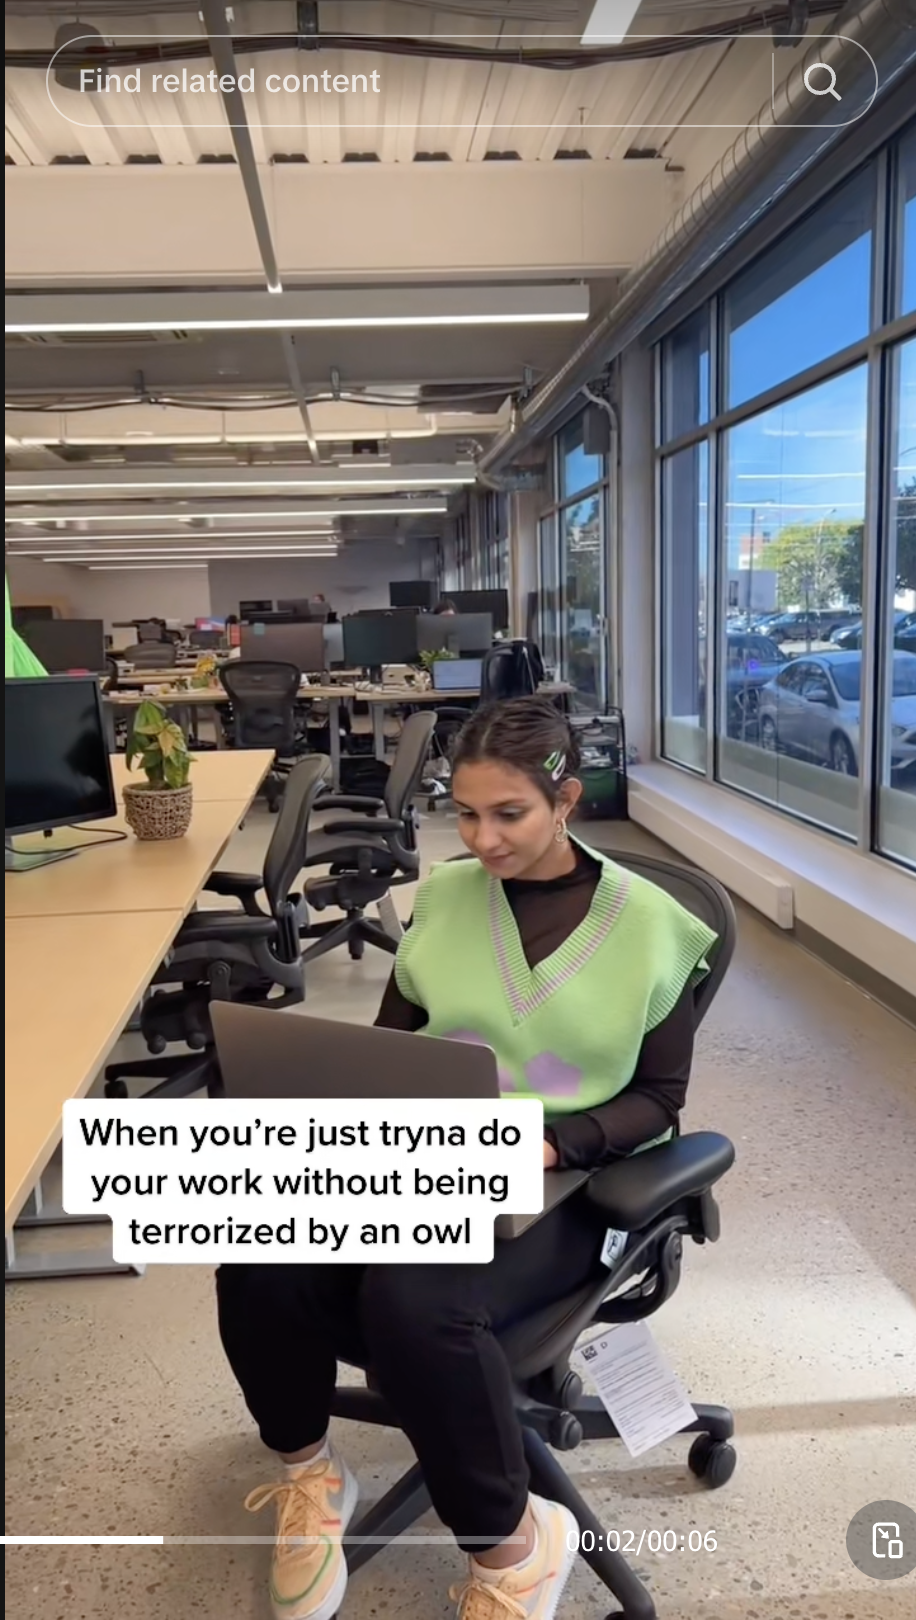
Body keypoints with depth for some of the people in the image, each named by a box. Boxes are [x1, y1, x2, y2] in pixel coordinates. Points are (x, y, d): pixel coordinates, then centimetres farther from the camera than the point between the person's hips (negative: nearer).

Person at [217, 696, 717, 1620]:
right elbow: (390, 1041, 14)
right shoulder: (442, 896, 6)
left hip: (561, 1186, -3)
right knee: (261, 1259, -25)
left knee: (411, 1302, -33)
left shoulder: (648, 924, -3)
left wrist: (554, 1144, -18)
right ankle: (307, 1472, 7)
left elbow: (657, 1096, 0)